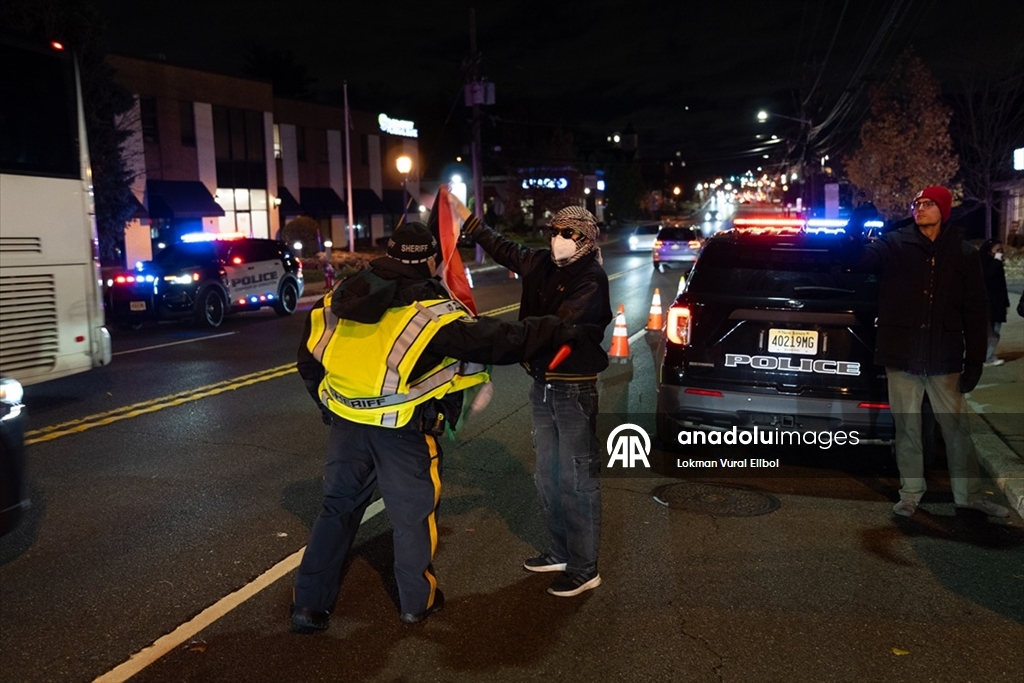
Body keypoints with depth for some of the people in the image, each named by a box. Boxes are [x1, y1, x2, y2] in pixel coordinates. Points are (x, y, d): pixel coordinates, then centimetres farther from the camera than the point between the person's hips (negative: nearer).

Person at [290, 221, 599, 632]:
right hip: (403, 431, -5)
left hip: (346, 423, 5)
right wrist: (569, 332, -7)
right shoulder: (434, 314, -14)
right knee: (413, 513, 14)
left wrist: (329, 406, 20)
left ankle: (309, 605, 23)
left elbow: (309, 359, 8)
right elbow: (504, 340, -14)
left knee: (338, 507, 18)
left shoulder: (342, 299, 3)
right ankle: (418, 601, 30)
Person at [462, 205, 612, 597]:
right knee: (548, 475, 16)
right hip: (543, 383, 8)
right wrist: (468, 221, 19)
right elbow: (504, 250, 20)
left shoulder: (591, 279, -17)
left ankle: (584, 568, 11)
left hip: (574, 388, -8)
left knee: (576, 478, -2)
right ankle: (561, 552, 32)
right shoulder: (543, 264, 4)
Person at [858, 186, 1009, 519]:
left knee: (957, 428, 8)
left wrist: (974, 362, 2)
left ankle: (968, 494, 22)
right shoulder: (894, 244, 1)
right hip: (902, 356, -1)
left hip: (944, 359, 1)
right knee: (907, 428, 7)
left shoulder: (963, 255, 4)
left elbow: (975, 313, 5)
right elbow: (863, 259, -18)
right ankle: (910, 493, 20)